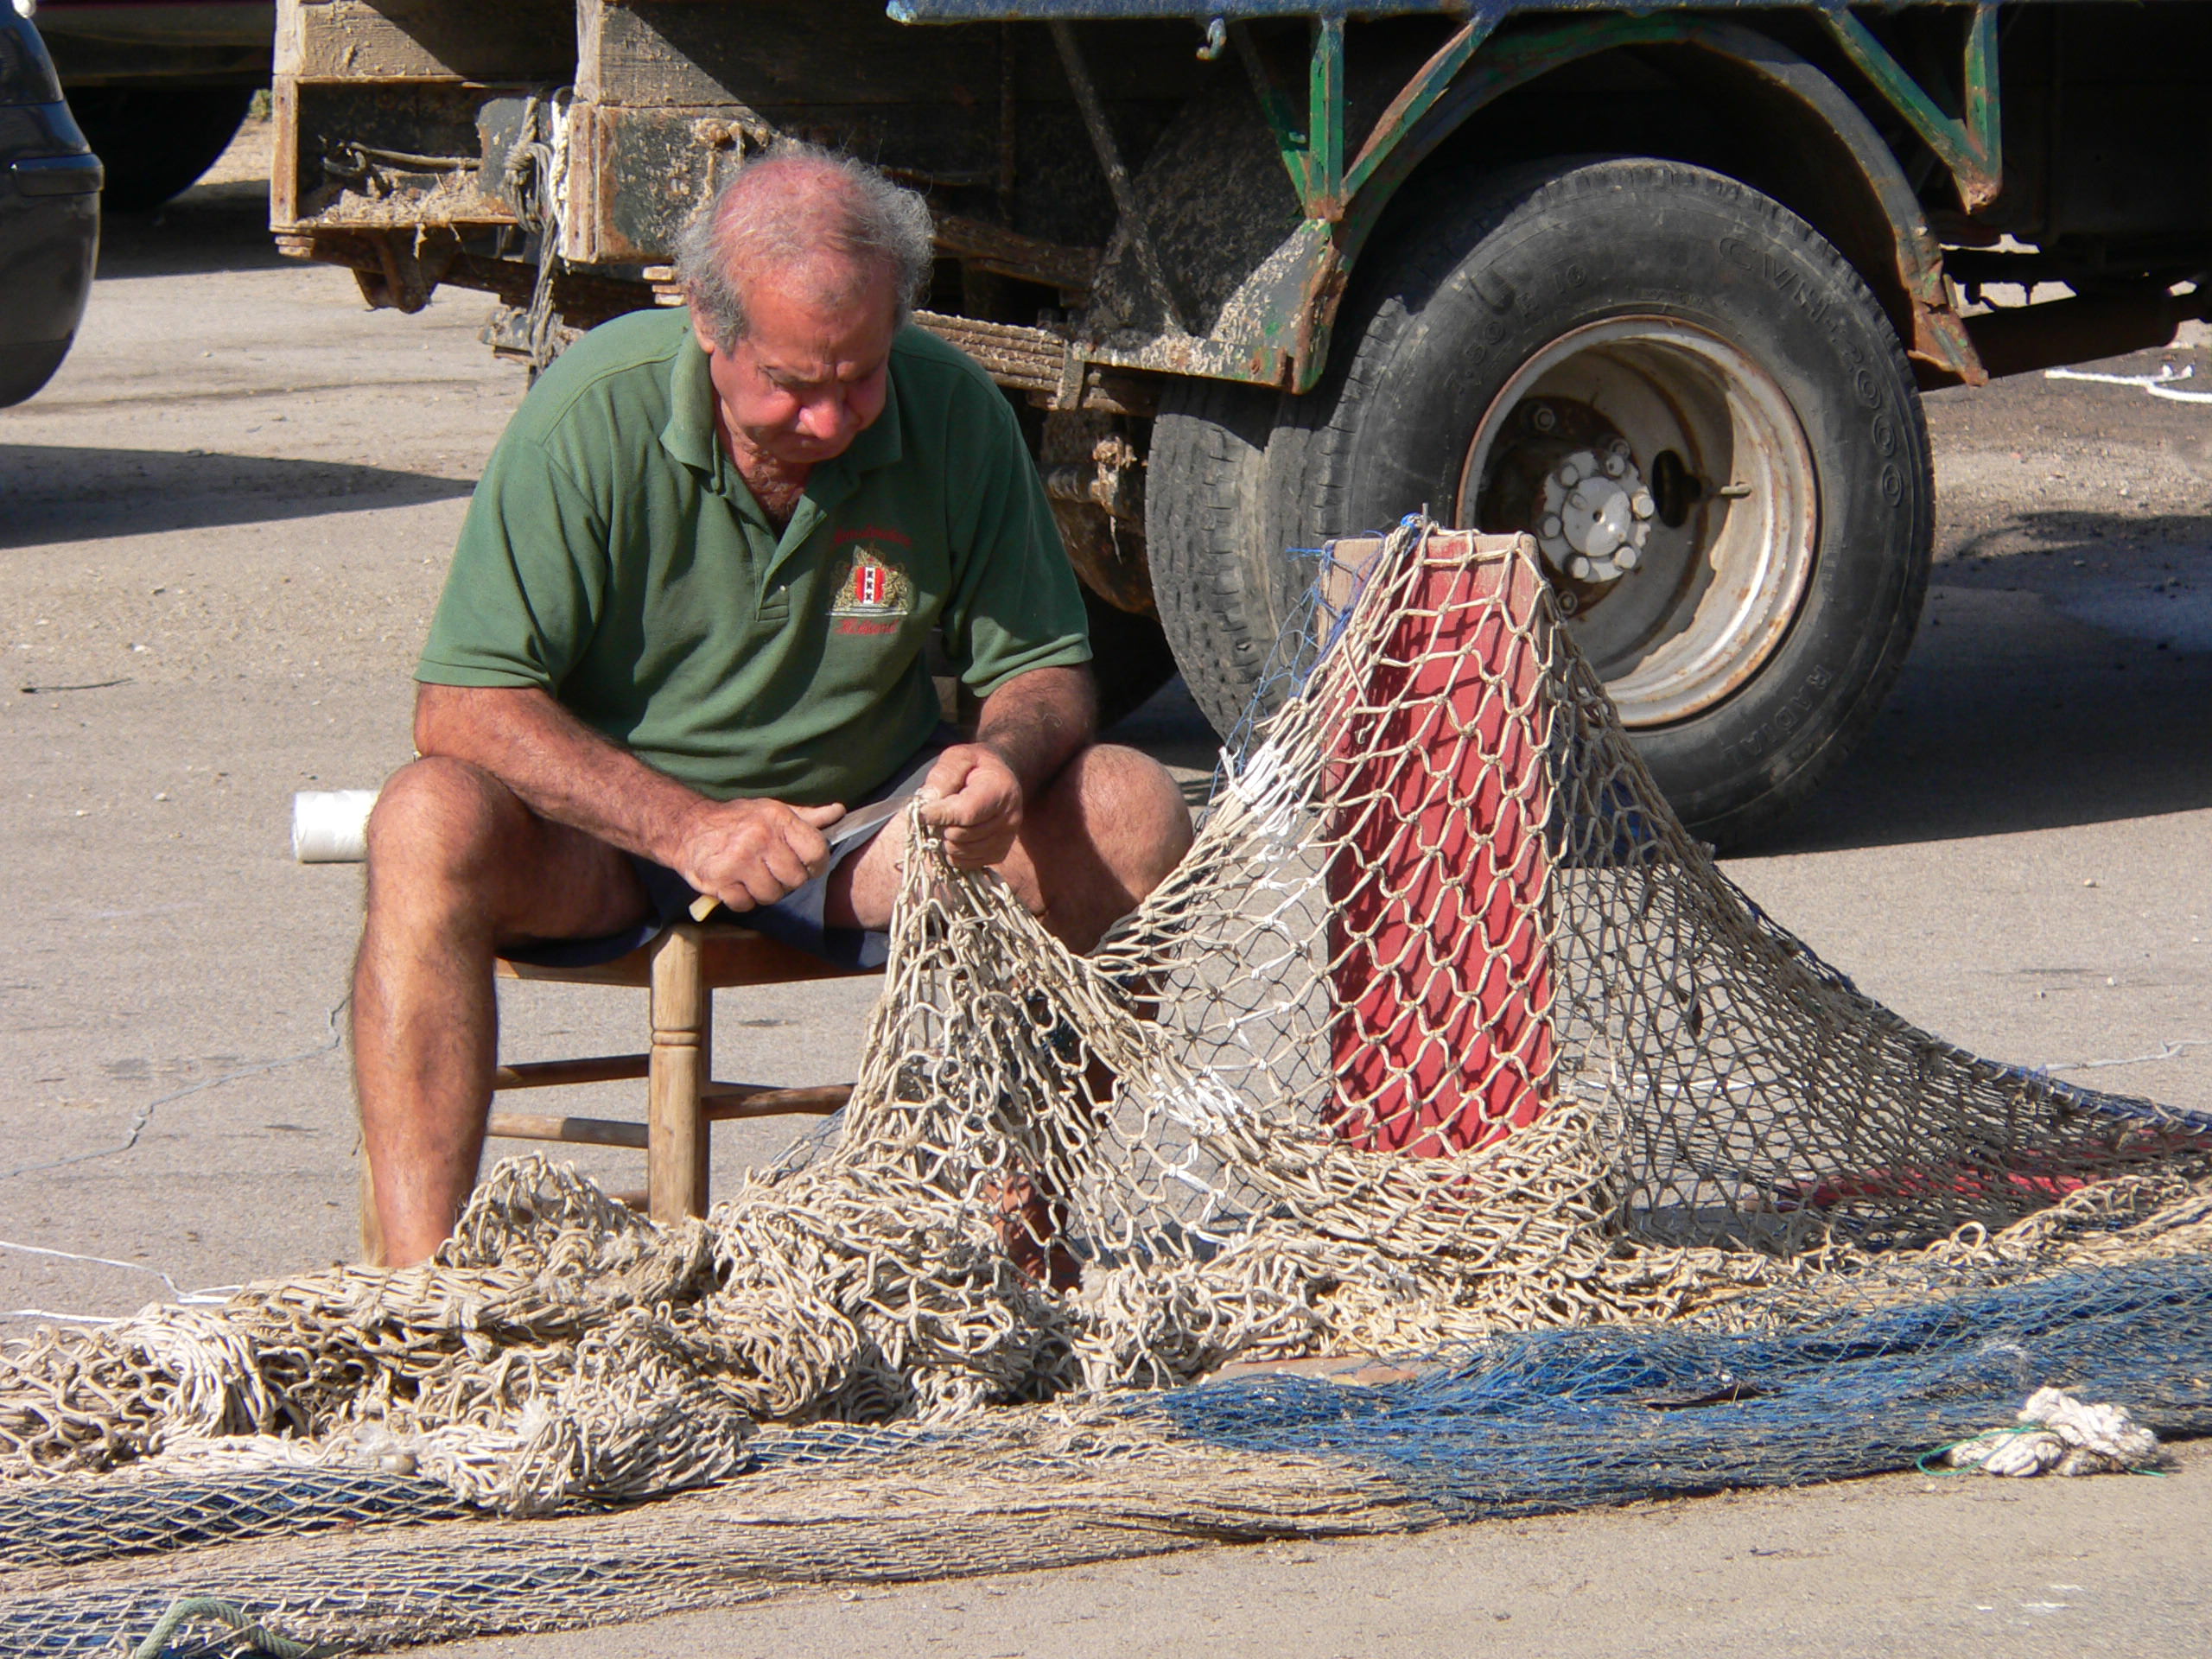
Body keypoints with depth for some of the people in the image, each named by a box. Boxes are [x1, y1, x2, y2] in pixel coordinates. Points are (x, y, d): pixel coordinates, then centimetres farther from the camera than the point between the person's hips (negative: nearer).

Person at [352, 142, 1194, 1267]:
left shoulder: (954, 414, -10)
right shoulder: (597, 413, -18)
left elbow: (1045, 670, 0)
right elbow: (463, 702, -20)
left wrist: (1006, 757, -27)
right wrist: (683, 827, -32)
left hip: (864, 828, 3)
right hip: (618, 822, -2)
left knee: (1132, 815, -20)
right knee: (431, 824, -34)